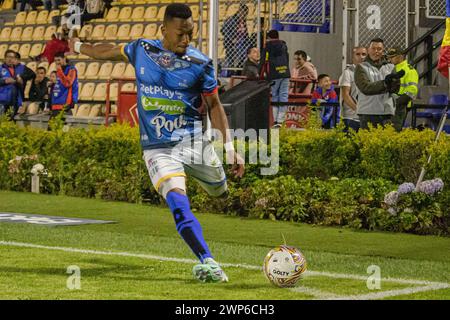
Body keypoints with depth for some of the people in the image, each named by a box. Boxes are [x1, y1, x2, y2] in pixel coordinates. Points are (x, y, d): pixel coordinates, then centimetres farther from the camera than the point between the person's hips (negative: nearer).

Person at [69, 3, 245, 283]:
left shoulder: (200, 63, -4)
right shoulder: (141, 50, 1)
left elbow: (214, 105, 4)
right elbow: (110, 51, 22)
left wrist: (230, 148, -3)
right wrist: (80, 46, 40)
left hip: (192, 139, 1)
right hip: (156, 147, -1)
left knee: (220, 190, 3)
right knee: (177, 202, -22)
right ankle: (208, 262, -31)